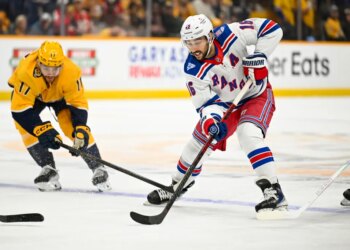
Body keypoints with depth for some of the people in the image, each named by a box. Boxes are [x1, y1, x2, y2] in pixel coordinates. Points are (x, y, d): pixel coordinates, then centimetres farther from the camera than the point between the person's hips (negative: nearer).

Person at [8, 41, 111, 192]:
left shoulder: (71, 72, -37)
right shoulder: (26, 72, -42)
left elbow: (78, 104, -26)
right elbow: (20, 109, -38)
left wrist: (81, 129, -39)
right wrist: (43, 130, -43)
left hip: (60, 94, 0)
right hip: (29, 93, 0)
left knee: (73, 127, -18)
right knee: (24, 124, -23)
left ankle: (98, 170, -6)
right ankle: (48, 169, -12)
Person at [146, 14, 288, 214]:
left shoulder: (230, 34, -27)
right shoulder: (193, 70, -20)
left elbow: (271, 29, -22)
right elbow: (206, 102, -20)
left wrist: (259, 57, -30)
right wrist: (211, 120, -40)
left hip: (257, 96, -4)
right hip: (225, 104, 4)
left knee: (249, 133, -30)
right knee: (199, 141, 5)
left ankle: (274, 192, -30)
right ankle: (178, 185, 34)